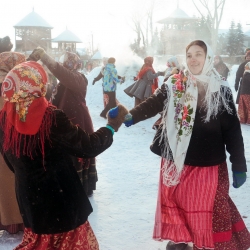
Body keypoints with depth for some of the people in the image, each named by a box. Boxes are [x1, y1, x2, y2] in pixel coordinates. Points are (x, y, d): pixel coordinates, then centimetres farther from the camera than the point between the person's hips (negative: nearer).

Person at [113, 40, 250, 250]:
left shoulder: (221, 91, -1)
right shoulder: (173, 85, 0)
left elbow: (232, 130, 0)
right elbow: (153, 103, -16)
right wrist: (130, 116, -36)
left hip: (209, 164, -1)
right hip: (178, 160, 1)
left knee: (207, 209, 4)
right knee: (178, 203, 13)